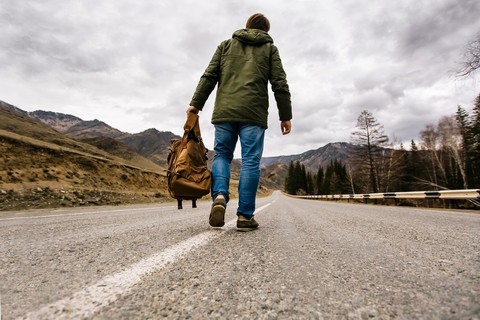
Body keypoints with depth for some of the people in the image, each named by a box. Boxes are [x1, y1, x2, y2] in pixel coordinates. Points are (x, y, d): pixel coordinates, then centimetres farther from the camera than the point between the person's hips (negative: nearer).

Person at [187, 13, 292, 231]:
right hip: (254, 113, -1)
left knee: (221, 155, 10)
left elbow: (209, 76, 12)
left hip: (224, 111, 2)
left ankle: (219, 196, -13)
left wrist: (196, 104, 10)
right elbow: (280, 84, 9)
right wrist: (285, 115, 9)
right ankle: (245, 215, -3)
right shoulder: (269, 48, 19)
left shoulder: (226, 45, 22)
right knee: (250, 161, -2)